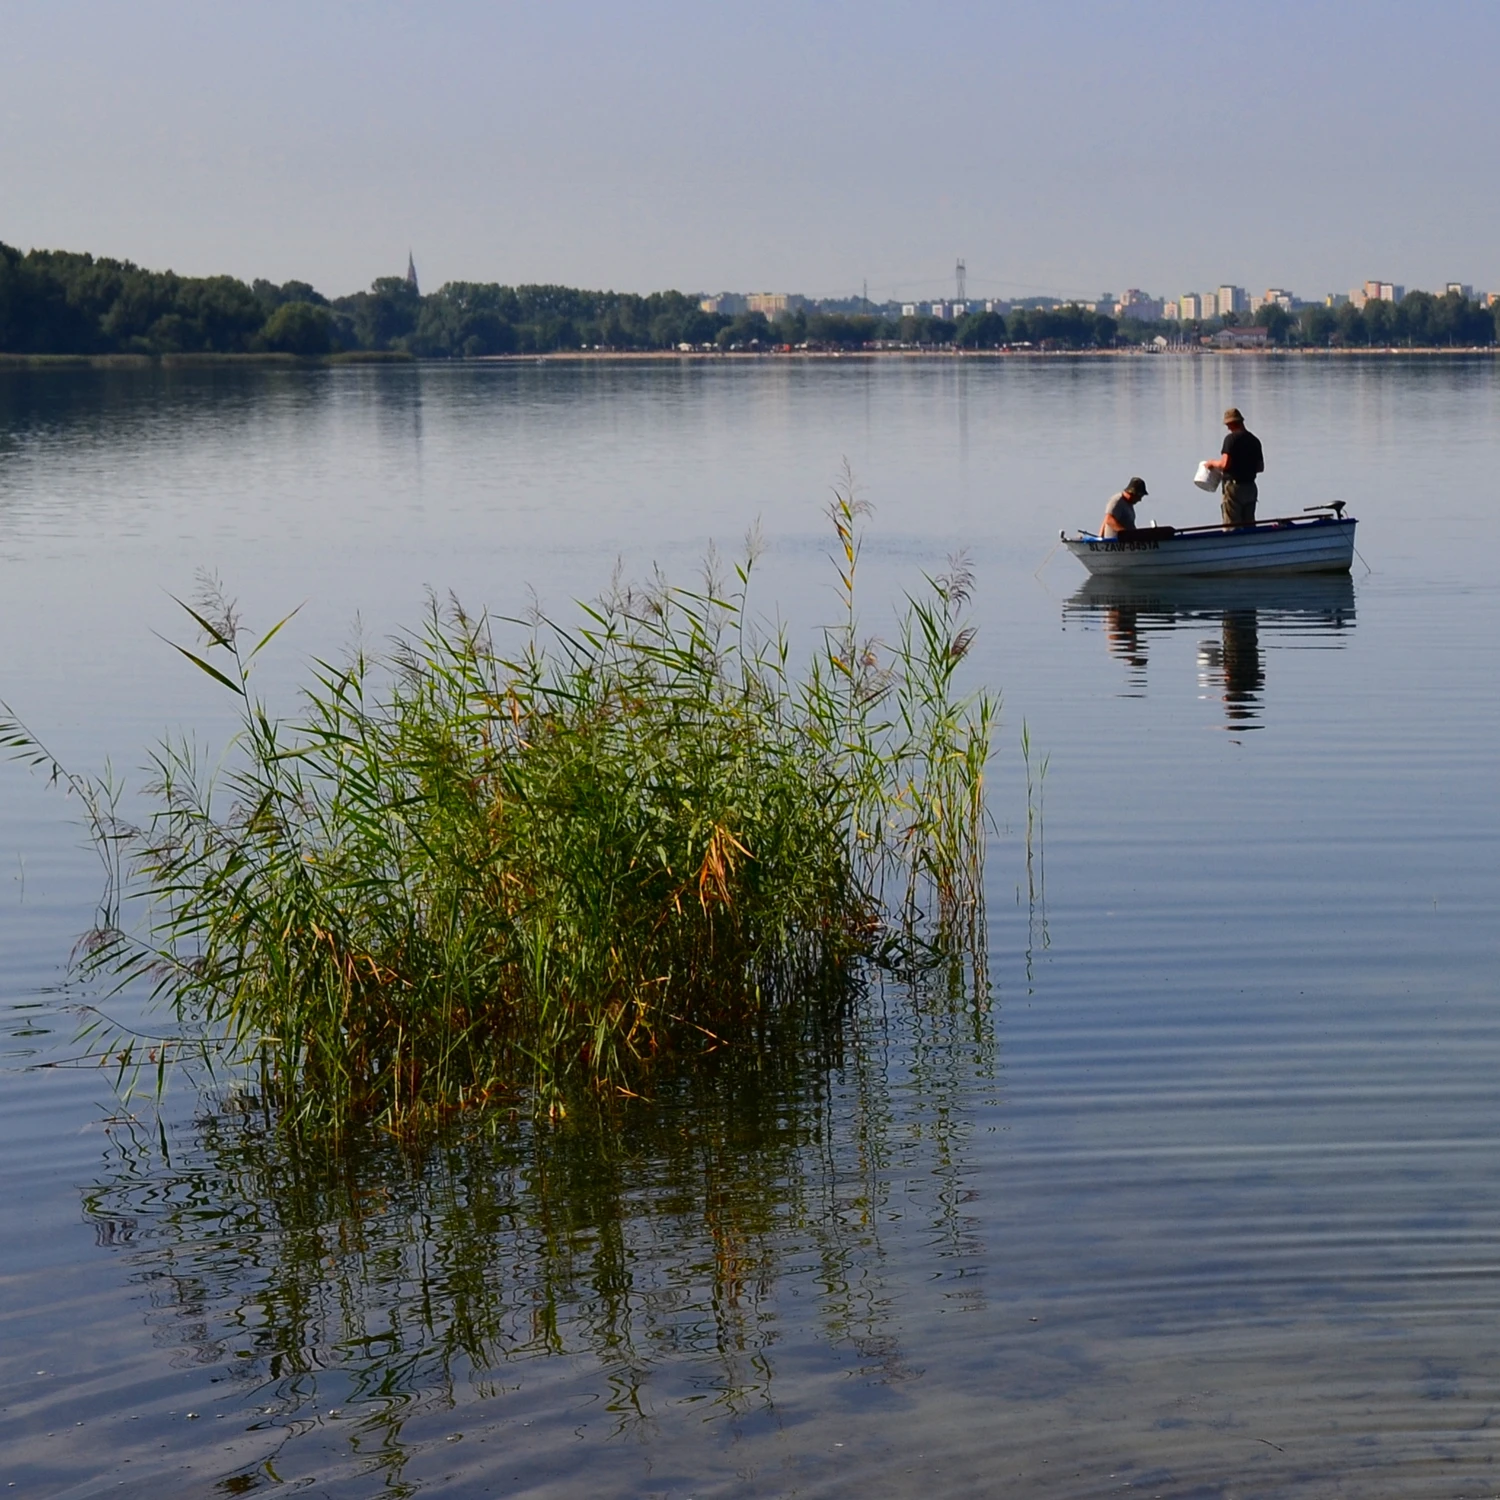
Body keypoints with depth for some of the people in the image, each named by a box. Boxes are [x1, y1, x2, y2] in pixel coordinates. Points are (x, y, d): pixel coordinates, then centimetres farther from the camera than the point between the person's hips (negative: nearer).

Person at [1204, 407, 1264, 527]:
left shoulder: (1231, 438, -12)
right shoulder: (1254, 440, 10)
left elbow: (1225, 464, -19)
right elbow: (1260, 467, 15)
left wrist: (1213, 463, 0)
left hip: (1234, 486, -7)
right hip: (1250, 487, 7)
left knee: (1231, 527, -5)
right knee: (1249, 526, 12)